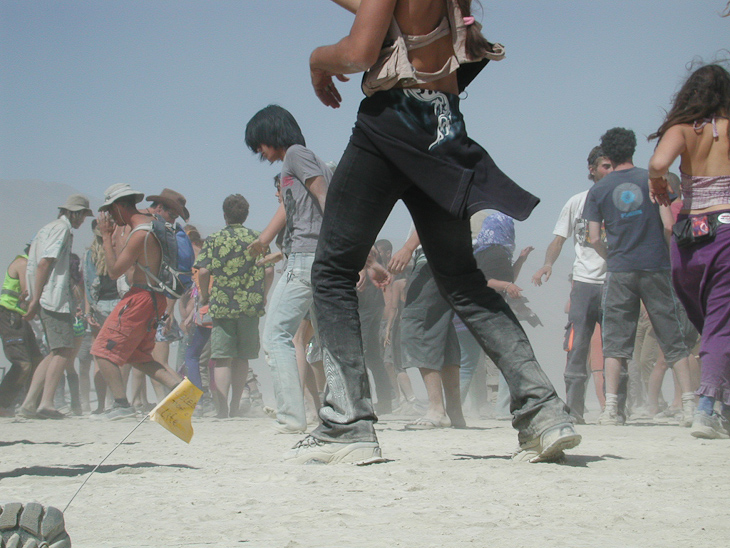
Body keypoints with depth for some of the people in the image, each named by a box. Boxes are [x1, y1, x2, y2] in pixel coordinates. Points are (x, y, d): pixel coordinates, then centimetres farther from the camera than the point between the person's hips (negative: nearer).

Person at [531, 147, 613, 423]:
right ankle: (573, 409, -2)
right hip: (584, 282, 0)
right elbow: (559, 239, 11)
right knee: (577, 348, -6)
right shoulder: (577, 202, 12)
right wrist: (548, 263, -8)